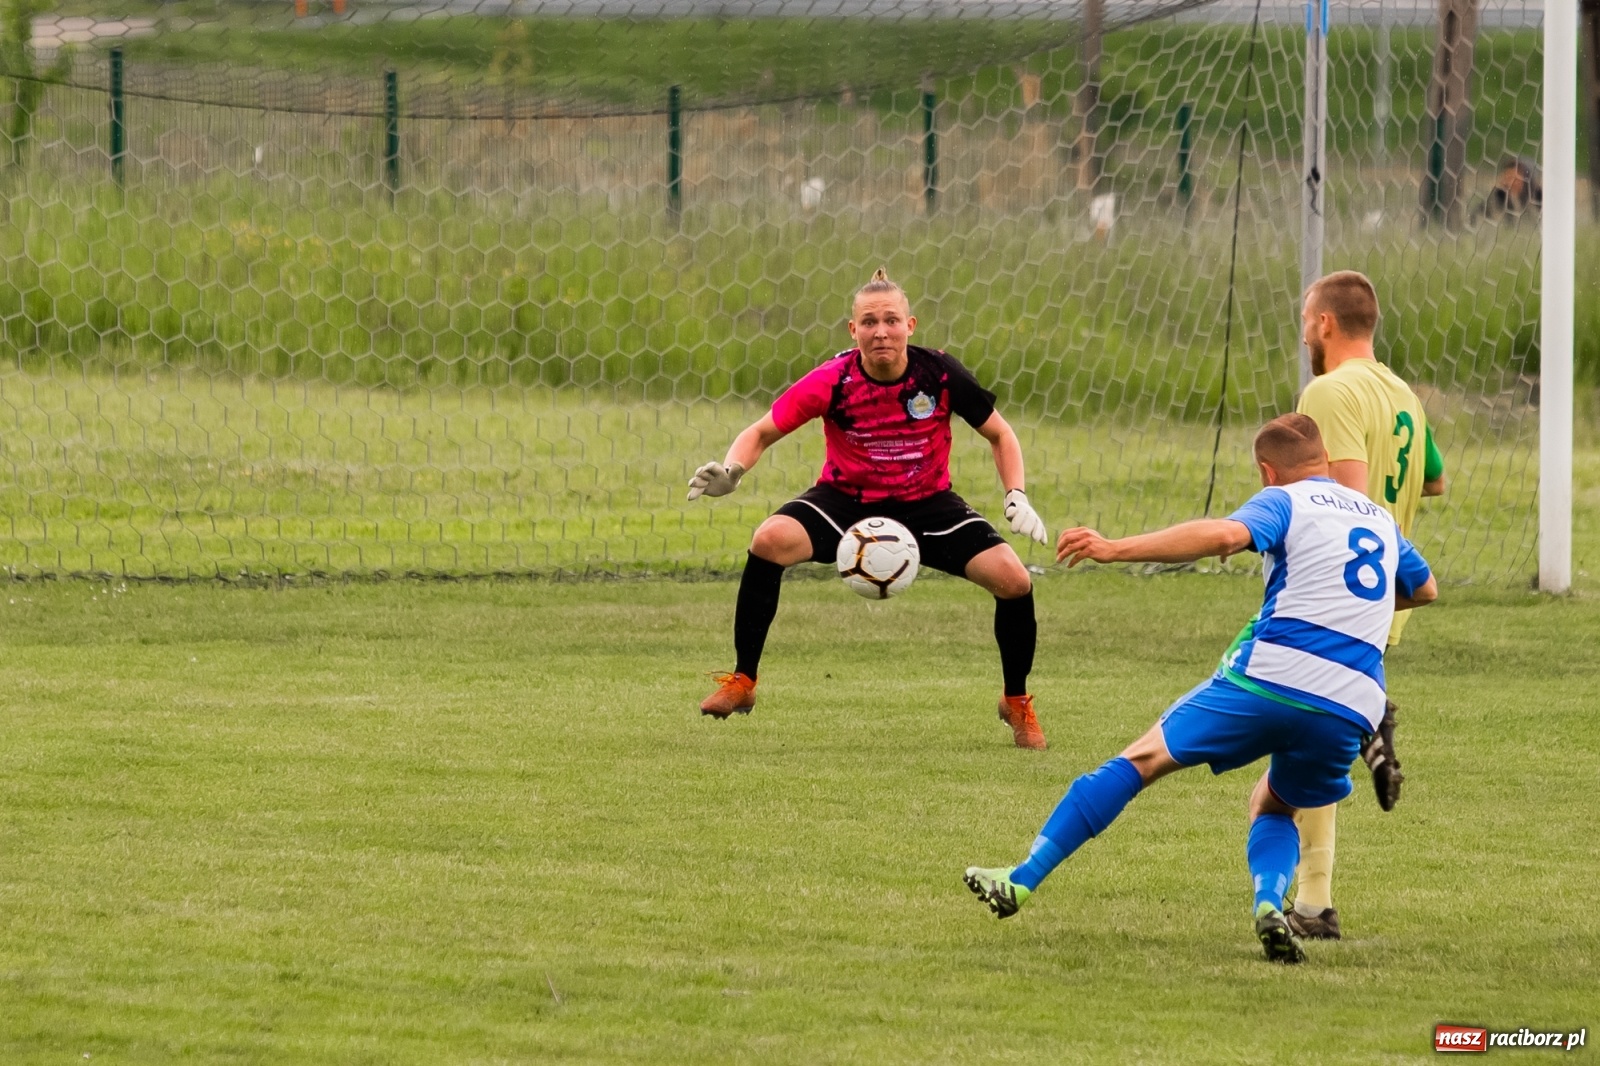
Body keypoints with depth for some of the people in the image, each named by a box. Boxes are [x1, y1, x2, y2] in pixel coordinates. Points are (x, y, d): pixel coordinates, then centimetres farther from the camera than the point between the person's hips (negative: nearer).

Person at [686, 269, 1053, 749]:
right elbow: (762, 433, -11)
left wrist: (1017, 498, -16)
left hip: (927, 505, 1)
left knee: (1013, 580, -18)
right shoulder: (833, 381, -20)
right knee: (770, 541, -31)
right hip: (847, 500, -1)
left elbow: (999, 435, -2)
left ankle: (1017, 703, 10)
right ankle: (742, 682, -15)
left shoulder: (939, 374, -17)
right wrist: (730, 471, -32)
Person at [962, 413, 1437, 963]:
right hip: (1352, 706, 5)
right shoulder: (1380, 519, 25)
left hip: (1271, 672, -5)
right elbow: (1425, 588, 43)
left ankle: (1022, 881, 3)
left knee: (1142, 758, 6)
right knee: (1273, 806, 28)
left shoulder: (1283, 501, 7)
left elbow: (1227, 534, -15)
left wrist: (1117, 548, -19)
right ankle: (1270, 905, -3)